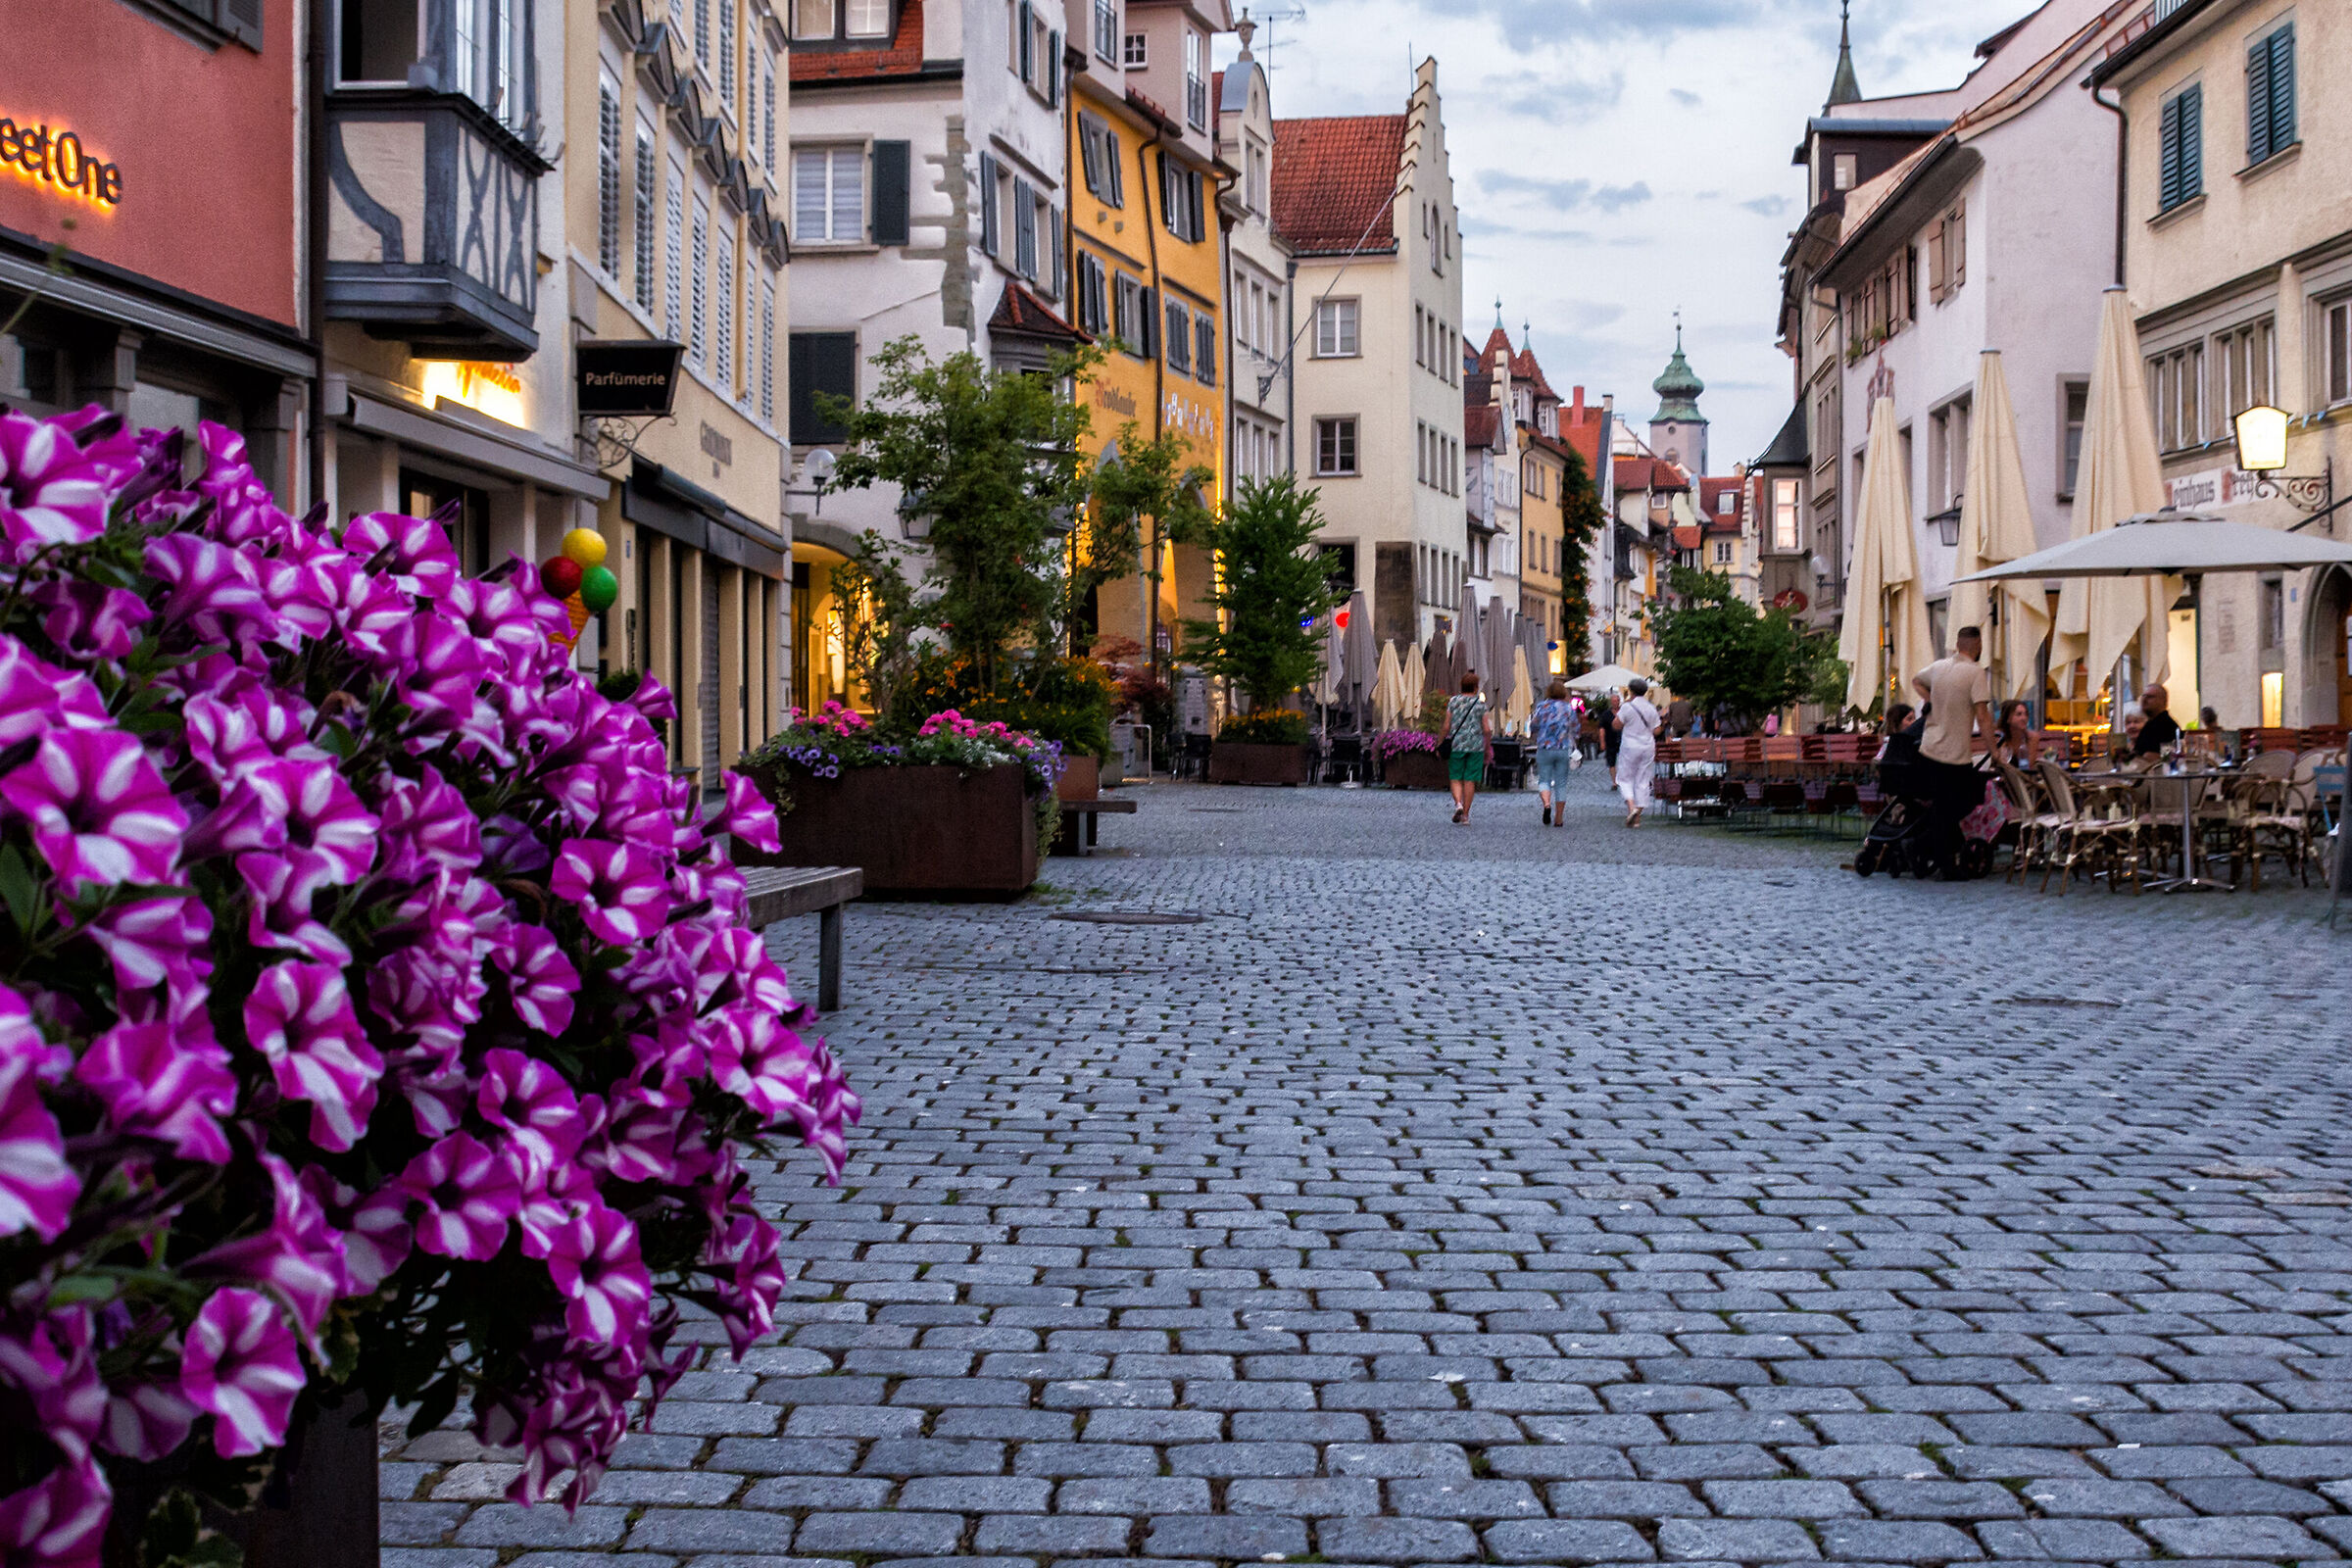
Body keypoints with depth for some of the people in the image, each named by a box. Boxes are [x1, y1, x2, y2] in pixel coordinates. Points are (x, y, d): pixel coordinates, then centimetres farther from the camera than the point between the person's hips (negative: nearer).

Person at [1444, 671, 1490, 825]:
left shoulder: (1453, 702, 1)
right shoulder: (1480, 704, -1)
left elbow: (1447, 727, -1)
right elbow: (1487, 730, -3)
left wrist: (1443, 745, 8)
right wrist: (1487, 749, 8)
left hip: (1456, 745, 0)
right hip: (1475, 746, 0)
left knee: (1455, 778, 9)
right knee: (1470, 780, 4)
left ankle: (1458, 804, -15)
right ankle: (1465, 814, 5)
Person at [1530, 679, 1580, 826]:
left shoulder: (1542, 706, -1)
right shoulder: (1569, 709, 2)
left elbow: (1533, 726, 3)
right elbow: (1575, 731, 6)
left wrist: (1530, 718, 24)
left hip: (1544, 748, -1)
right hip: (1564, 749, 1)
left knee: (1544, 779, 8)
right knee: (1561, 783, 7)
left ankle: (1547, 804, -22)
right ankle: (1559, 818, 7)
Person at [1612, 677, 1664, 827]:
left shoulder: (1627, 706, -11)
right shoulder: (1651, 709, 4)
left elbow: (1617, 726, -8)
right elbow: (1656, 731, 5)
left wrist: (1619, 711, 4)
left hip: (1630, 747, -4)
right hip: (1648, 747, 4)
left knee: (1625, 778, 6)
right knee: (1643, 781, 7)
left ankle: (1631, 806, -19)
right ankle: (1637, 817, 7)